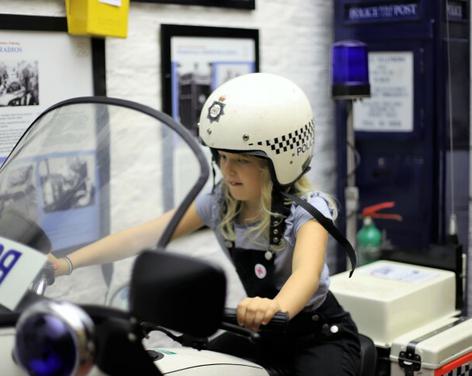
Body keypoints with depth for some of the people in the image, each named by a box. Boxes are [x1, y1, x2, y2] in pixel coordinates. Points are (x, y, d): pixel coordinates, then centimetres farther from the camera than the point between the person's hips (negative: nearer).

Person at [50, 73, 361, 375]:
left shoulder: (306, 210, -23)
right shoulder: (219, 202, -8)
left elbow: (306, 273, -44)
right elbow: (144, 236, -14)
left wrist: (277, 308, -67)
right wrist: (67, 263, -24)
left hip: (320, 335, -5)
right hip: (262, 333, 5)